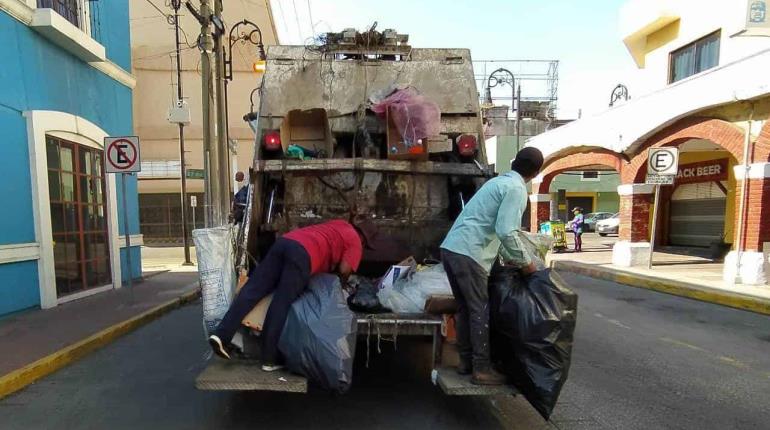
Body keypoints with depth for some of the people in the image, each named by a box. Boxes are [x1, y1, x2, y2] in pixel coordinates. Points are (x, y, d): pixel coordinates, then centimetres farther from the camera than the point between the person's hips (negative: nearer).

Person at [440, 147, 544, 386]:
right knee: (480, 311, 2)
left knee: (465, 308, 17)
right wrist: (524, 262, -2)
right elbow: (506, 232, -16)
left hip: (451, 248, 9)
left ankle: (466, 362, 27)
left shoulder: (498, 181, 23)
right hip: (468, 254, -9)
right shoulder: (517, 189, -6)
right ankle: (481, 369, 12)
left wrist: (507, 257, 34)